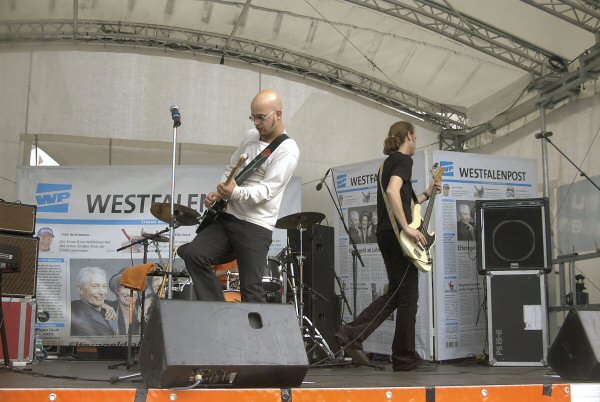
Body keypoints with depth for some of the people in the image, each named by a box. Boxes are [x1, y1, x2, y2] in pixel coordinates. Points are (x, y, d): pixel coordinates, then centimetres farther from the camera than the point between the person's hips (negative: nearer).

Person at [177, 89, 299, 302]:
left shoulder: (287, 151, -11)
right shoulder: (250, 136, 13)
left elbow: (267, 190, -20)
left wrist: (235, 193, -37)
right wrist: (218, 193, 5)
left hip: (256, 227, -7)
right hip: (227, 216, 7)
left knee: (251, 290, -7)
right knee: (193, 254, -11)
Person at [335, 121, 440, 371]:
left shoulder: (389, 162, 21)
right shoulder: (403, 160, -8)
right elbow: (393, 191, -26)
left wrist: (427, 194, 30)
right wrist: (407, 228, -26)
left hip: (385, 235, 9)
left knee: (395, 293, 14)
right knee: (408, 296, 1)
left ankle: (352, 334, 4)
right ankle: (404, 358, 10)